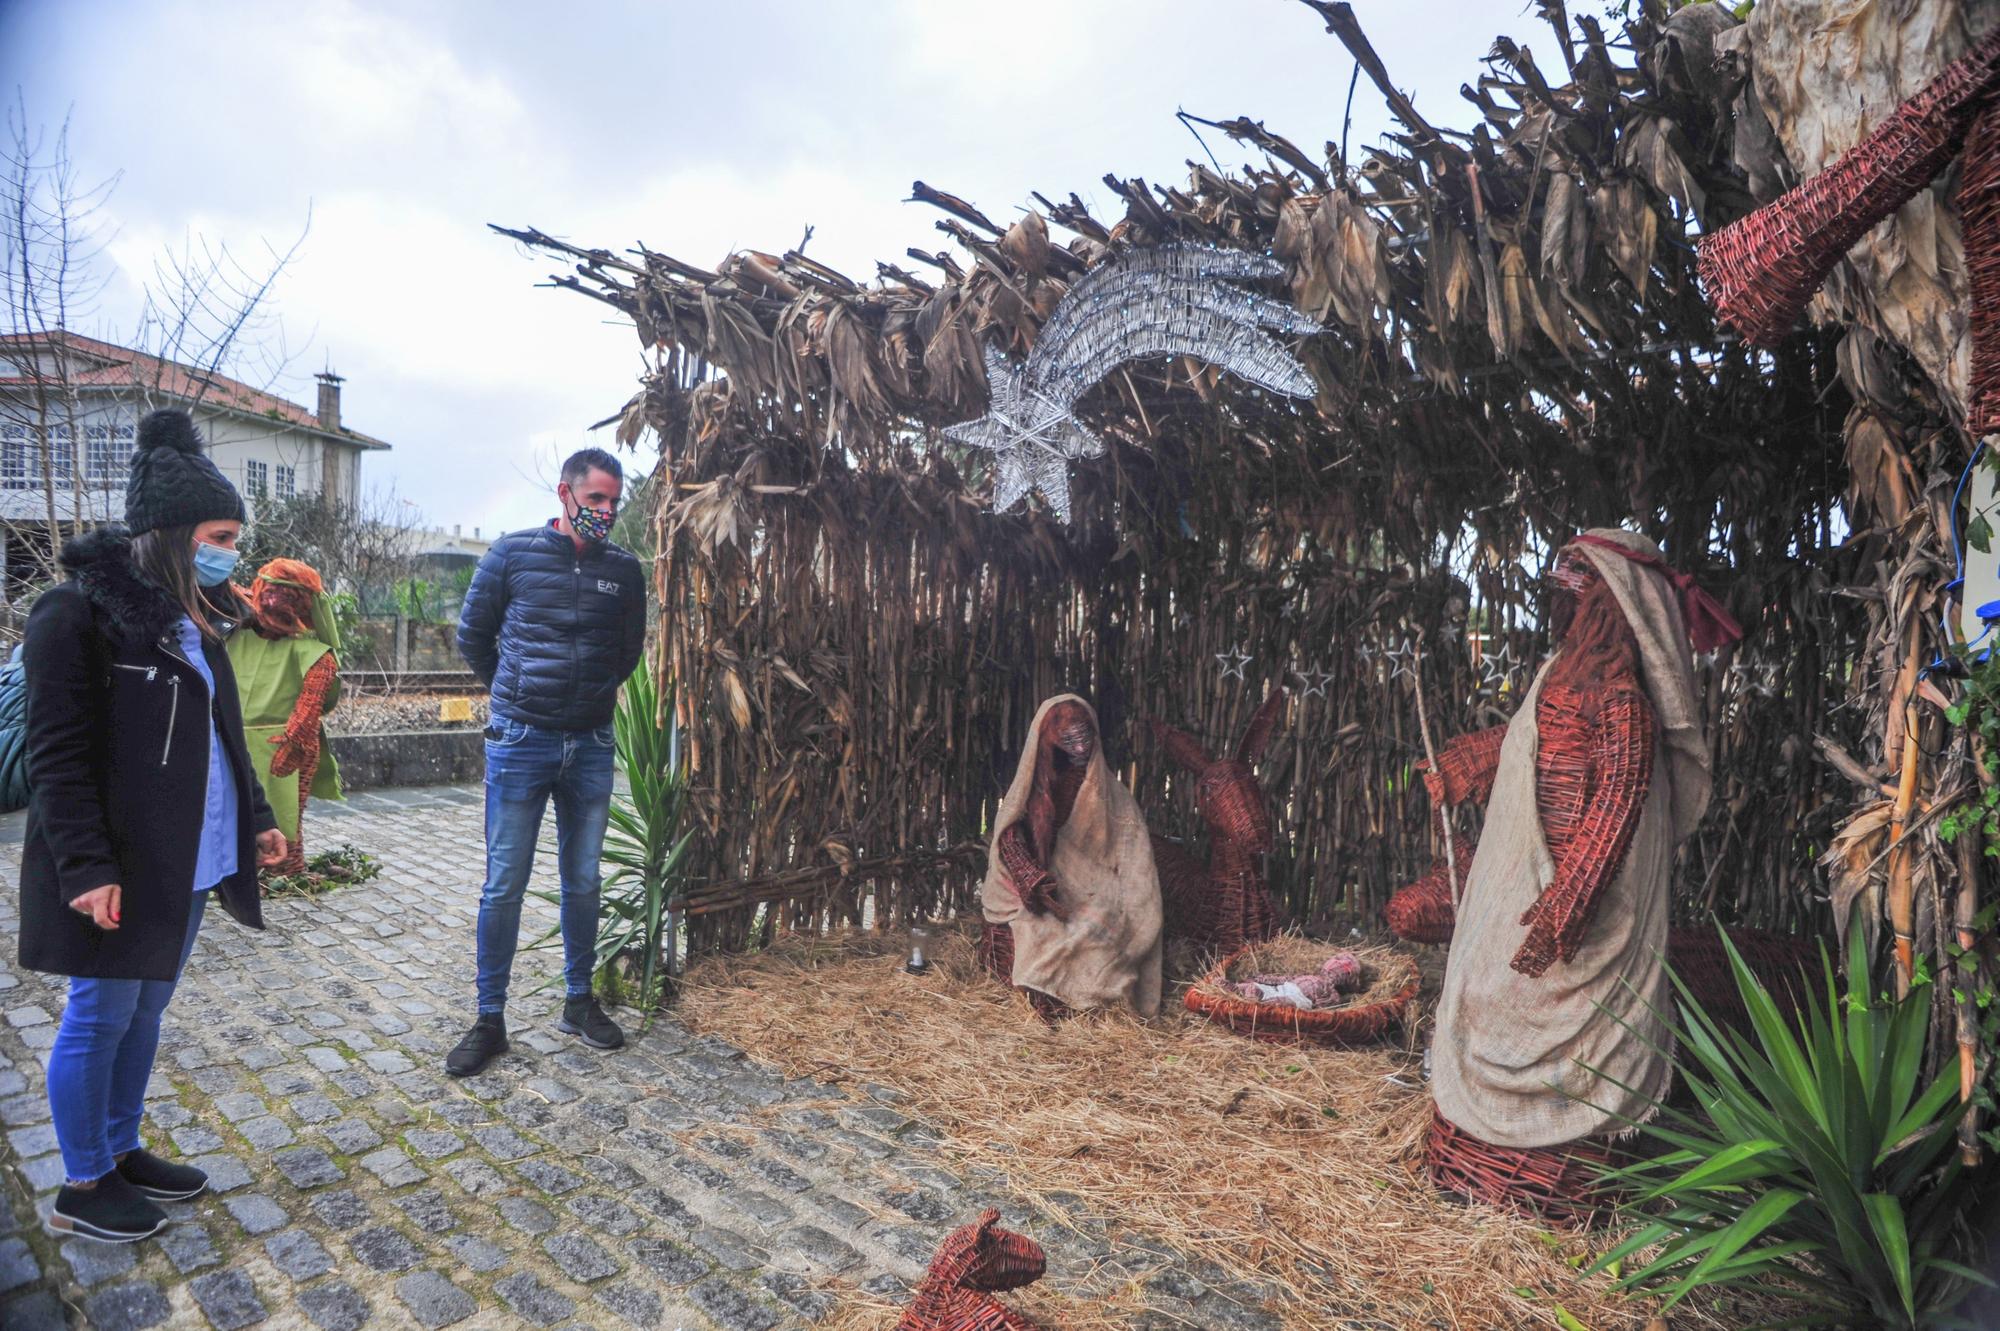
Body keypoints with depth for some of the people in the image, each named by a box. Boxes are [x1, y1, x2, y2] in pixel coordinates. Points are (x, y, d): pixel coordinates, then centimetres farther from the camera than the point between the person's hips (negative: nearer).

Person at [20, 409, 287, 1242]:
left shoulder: (193, 617, 10)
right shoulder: (78, 615, -15)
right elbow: (56, 757, -17)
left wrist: (255, 818, 14)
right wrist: (86, 866, -21)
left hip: (188, 858, 8)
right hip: (119, 865, -7)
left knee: (146, 1010, 17)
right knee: (101, 1017, 6)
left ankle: (120, 1152, 33)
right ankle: (81, 1189, 22)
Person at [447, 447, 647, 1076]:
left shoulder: (624, 570, 3)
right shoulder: (513, 554, -3)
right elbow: (472, 634, 7)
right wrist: (515, 693, 10)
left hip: (591, 746, 3)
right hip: (520, 742, -2)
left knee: (584, 882, 11)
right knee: (503, 886, 3)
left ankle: (579, 1002, 27)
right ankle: (490, 1019, 16)